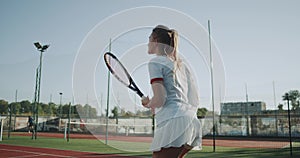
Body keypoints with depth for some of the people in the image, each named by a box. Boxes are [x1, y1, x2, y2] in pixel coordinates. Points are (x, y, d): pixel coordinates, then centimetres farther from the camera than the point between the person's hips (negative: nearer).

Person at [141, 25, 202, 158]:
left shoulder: (155, 62, -2)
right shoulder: (181, 63, 22)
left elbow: (159, 99, -14)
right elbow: (195, 100, 20)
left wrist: (148, 104, 8)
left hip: (173, 122, -9)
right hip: (191, 120, 9)